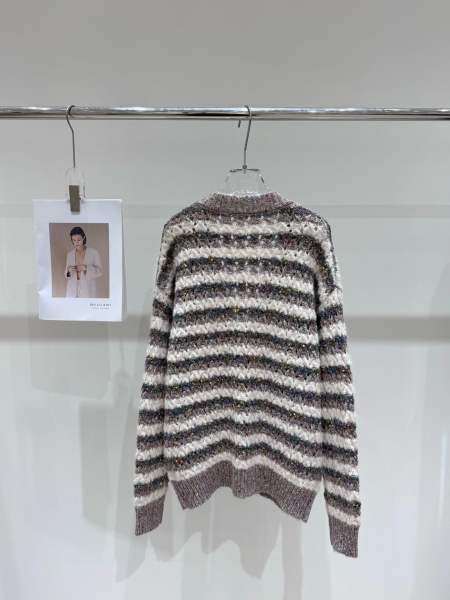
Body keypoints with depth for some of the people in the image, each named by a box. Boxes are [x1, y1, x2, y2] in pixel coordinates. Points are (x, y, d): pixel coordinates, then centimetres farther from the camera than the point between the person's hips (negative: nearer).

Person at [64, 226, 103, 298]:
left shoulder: (93, 252, -1)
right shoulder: (69, 254, 10)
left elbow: (99, 271, 0)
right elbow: (66, 274, 14)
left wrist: (87, 268, -18)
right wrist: (69, 271, -10)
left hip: (88, 290, -3)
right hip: (72, 290, 3)